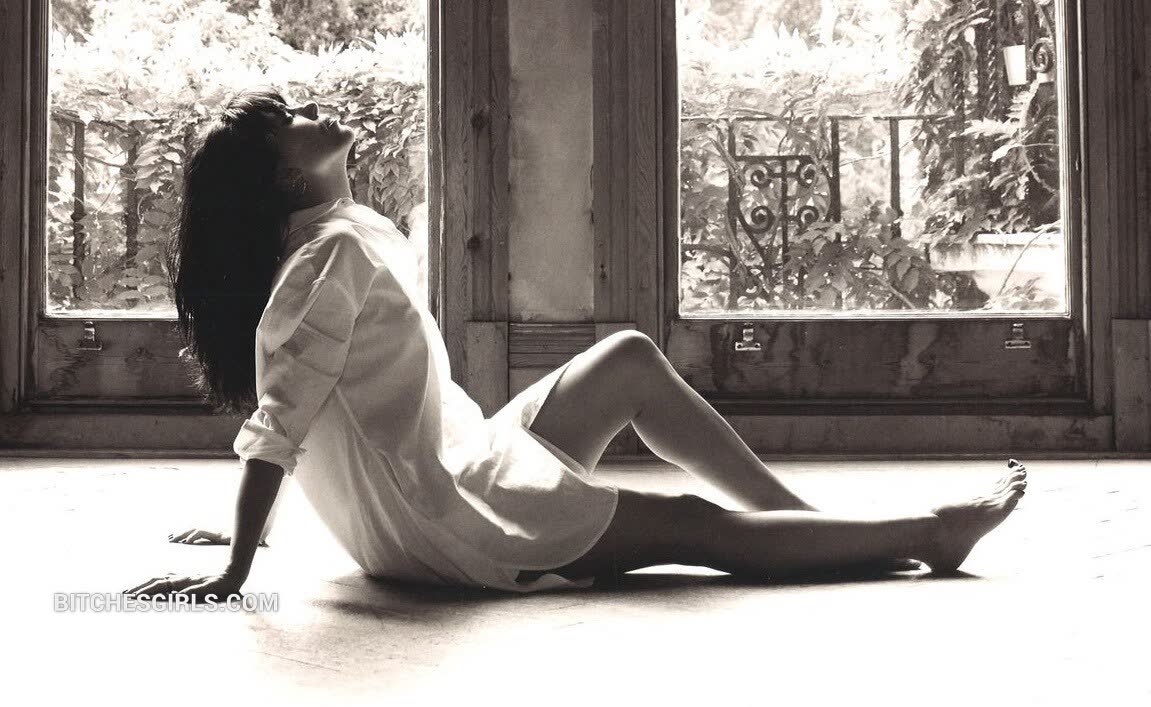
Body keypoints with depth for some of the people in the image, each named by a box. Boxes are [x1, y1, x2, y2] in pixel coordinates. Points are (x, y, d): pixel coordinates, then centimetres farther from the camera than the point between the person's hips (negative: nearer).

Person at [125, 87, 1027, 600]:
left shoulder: (362, 235, 9)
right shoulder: (336, 252, -21)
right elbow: (278, 424, -24)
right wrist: (234, 575, -25)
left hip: (461, 470, 10)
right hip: (430, 524, -10)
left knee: (631, 359, 10)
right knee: (697, 525, -4)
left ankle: (811, 517, 13)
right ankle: (928, 532, 8)